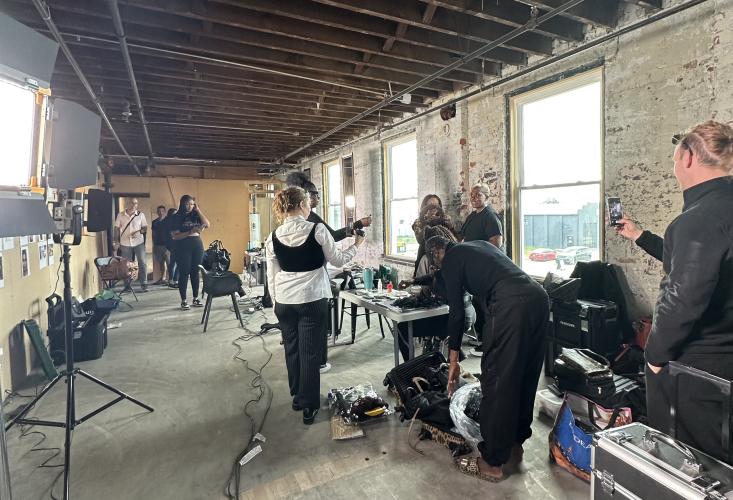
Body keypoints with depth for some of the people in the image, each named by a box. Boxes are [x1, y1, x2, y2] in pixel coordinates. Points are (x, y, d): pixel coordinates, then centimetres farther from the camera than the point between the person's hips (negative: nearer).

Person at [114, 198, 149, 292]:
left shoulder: (141, 215, 3)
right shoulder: (120, 215, 4)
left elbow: (145, 228, 4)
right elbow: (117, 228, 6)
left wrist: (139, 232, -16)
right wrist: (116, 242, 0)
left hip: (139, 243, -1)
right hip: (125, 243, 1)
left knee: (142, 263, -6)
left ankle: (143, 284, -1)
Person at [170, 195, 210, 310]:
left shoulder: (196, 215, 10)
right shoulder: (177, 217, -1)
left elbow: (207, 224, -6)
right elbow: (175, 236, -7)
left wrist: (198, 210, -4)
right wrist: (190, 232, -19)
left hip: (197, 246, 4)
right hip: (183, 247, -3)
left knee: (195, 273, 7)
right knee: (184, 273, -1)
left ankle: (195, 298, 16)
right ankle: (183, 301, 6)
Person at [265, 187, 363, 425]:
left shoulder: (274, 236, 0)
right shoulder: (318, 229, -11)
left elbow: (272, 275, 5)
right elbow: (337, 260, -1)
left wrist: (276, 301, 16)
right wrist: (356, 245, 15)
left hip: (284, 301, 4)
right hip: (312, 300, -4)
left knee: (292, 349, 17)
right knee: (310, 352, 5)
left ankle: (297, 397, 33)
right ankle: (308, 406, 15)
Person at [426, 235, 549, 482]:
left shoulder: (450, 260, 10)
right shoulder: (479, 244, 32)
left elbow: (457, 312, 6)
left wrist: (453, 360, 12)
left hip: (510, 304, -8)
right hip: (538, 296, 9)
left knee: (496, 379, 1)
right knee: (525, 373, 21)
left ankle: (492, 463, 11)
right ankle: (517, 438, 38)